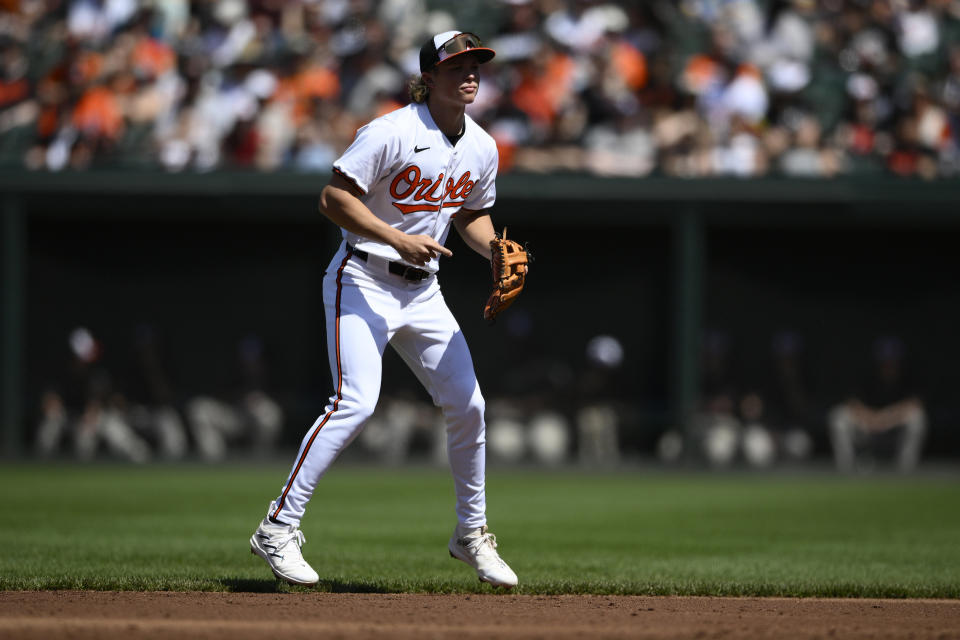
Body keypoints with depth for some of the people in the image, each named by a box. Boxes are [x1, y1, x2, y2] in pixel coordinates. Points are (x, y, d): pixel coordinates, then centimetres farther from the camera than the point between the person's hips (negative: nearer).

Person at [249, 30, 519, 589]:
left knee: (467, 405, 5)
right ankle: (279, 529, -17)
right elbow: (333, 198, -19)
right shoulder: (392, 133, -17)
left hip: (422, 291, 7)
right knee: (356, 403, -21)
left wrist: (498, 253, 0)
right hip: (363, 281, -7)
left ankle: (472, 534, 23)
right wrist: (396, 238, -28)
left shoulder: (482, 148, 5)